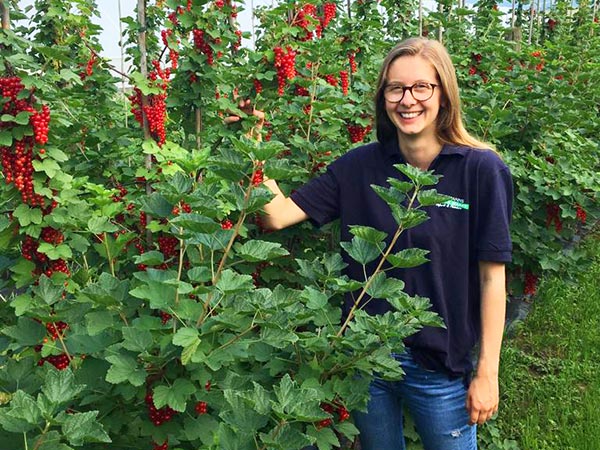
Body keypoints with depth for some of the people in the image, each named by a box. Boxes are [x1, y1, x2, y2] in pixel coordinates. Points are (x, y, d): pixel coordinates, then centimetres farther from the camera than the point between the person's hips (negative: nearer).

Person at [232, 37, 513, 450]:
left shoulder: (482, 170, -12)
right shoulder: (359, 166, -3)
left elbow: (492, 276, -10)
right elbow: (279, 215, -8)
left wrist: (487, 372, -9)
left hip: (441, 368, -3)